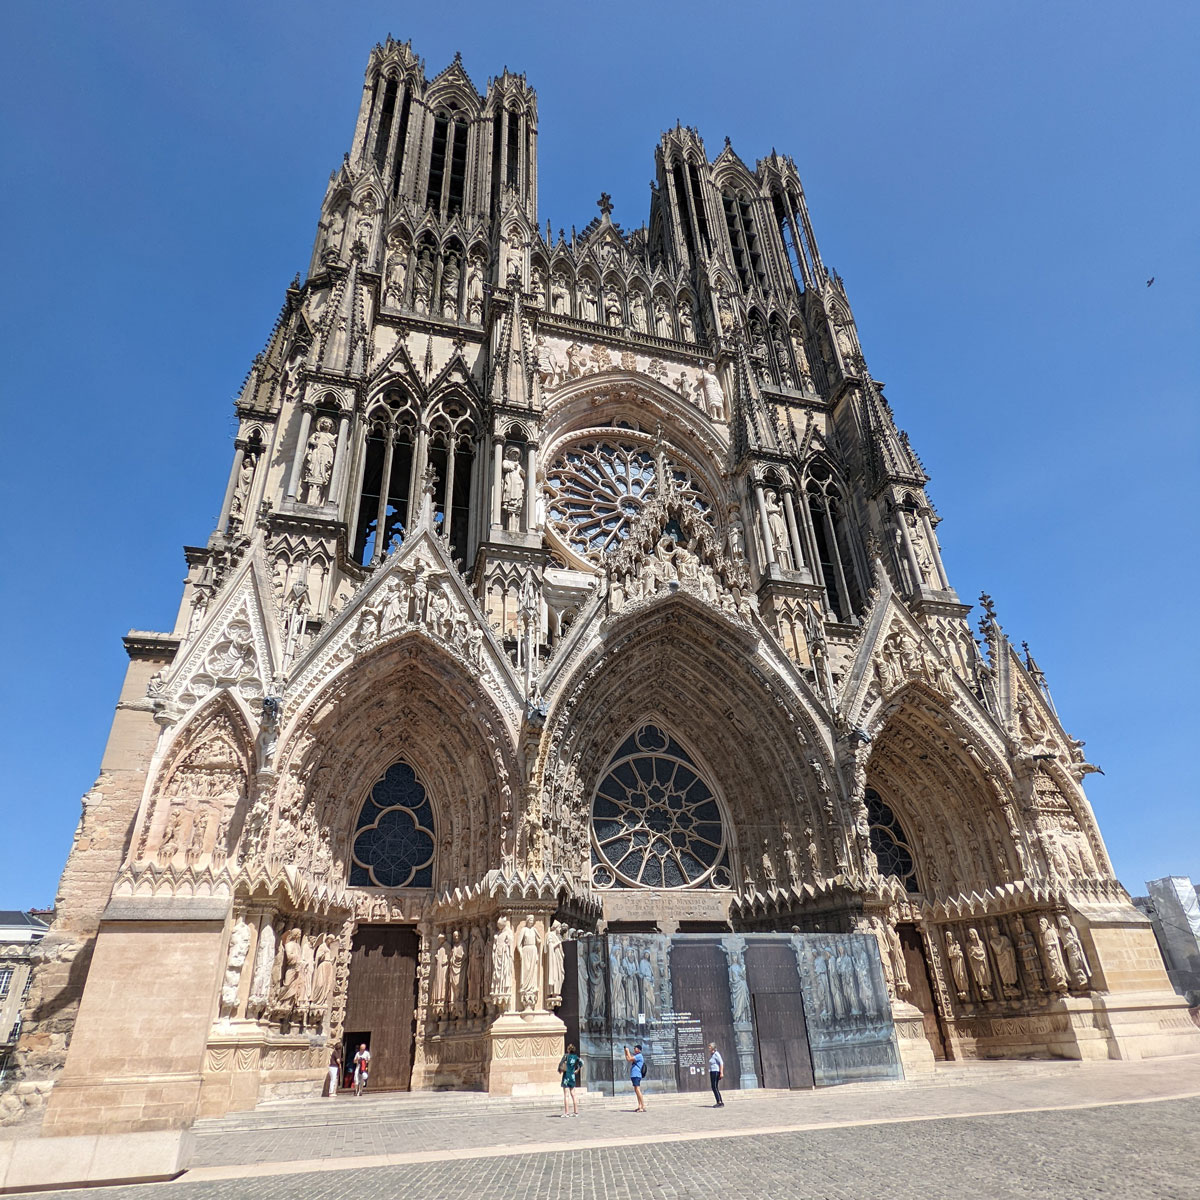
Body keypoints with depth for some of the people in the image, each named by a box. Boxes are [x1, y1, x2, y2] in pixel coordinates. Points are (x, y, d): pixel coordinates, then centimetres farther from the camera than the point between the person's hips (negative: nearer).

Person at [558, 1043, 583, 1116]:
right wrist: (577, 1070, 2)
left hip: (566, 1076, -5)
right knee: (573, 1095, 12)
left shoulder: (566, 1056, -8)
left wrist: (560, 1070, -1)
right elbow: (581, 1062, -4)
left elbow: (561, 1063, -17)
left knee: (565, 1095, -1)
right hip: (573, 1077, 5)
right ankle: (576, 1112, 12)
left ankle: (565, 1113, -4)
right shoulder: (576, 1057, 5)